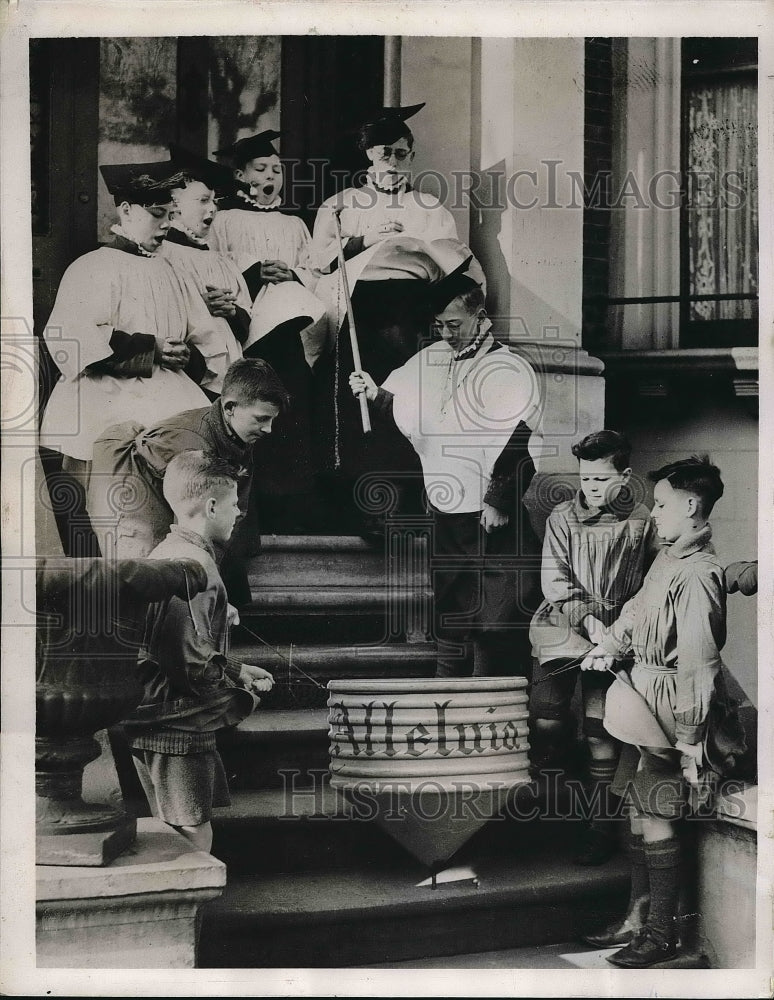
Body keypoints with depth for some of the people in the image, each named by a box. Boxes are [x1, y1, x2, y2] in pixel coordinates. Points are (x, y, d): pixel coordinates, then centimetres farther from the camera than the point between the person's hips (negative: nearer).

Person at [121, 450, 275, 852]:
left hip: (151, 722, 10)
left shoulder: (166, 552, 13)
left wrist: (237, 670, 17)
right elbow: (195, 664, -24)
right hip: (177, 728, -10)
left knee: (179, 836, 17)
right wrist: (243, 700, -8)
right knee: (195, 837, -3)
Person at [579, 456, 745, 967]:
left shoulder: (698, 576, -21)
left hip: (670, 710, -9)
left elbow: (699, 664, -22)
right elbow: (638, 610, 25)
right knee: (641, 810, 15)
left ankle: (662, 934, 9)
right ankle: (639, 917, 26)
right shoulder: (668, 558, 9)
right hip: (644, 702, 9)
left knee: (657, 819, -3)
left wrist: (690, 739, -21)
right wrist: (607, 645, 9)